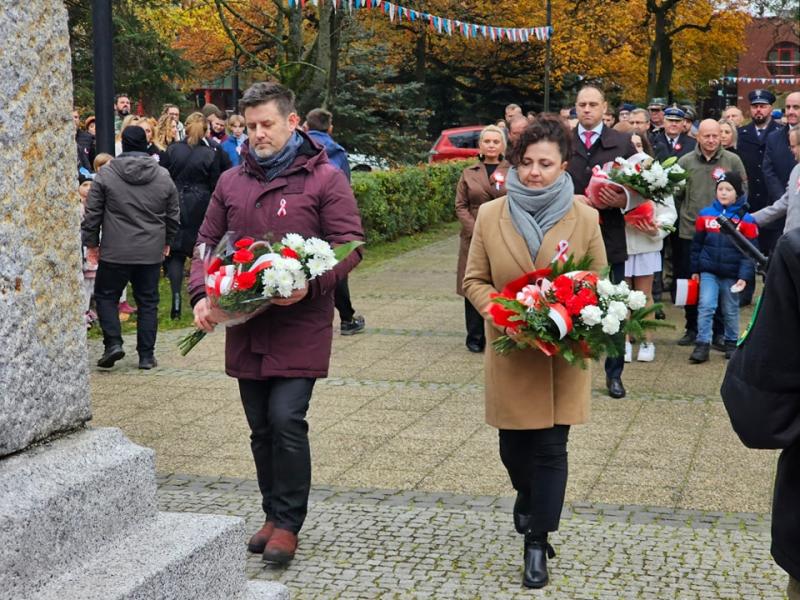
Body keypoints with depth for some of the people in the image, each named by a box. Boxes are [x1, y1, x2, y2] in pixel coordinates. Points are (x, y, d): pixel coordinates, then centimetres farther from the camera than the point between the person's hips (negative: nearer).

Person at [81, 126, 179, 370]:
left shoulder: (106, 174, -5)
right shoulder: (163, 176, 3)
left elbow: (92, 213, -2)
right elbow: (173, 216, 10)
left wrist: (91, 242, 9)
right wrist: (166, 242, 25)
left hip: (115, 251, -2)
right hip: (151, 252, 2)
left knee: (105, 295, 12)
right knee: (148, 301, 9)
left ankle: (113, 342, -3)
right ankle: (146, 355, 10)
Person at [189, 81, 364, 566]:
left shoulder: (325, 179, -4)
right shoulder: (232, 182, 10)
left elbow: (350, 247, -8)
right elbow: (209, 242, 13)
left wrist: (311, 284, -24)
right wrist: (202, 294, -5)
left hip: (300, 325, -5)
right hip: (245, 326, 5)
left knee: (286, 420, -12)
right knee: (261, 427, 12)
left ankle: (288, 523, 3)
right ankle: (273, 515, 26)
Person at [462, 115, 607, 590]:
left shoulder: (584, 217, -6)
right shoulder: (490, 215, -4)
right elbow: (475, 280, 3)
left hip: (564, 354, -1)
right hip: (510, 352, 1)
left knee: (551, 448, 2)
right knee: (514, 444, 13)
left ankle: (538, 542, 15)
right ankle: (529, 497, 46)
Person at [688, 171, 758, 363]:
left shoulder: (746, 219, -5)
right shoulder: (705, 214, 1)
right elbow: (697, 245, 9)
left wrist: (745, 276, -12)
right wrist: (695, 269, 9)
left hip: (732, 274, -1)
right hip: (709, 271, 1)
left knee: (731, 311, 12)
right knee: (706, 306, -9)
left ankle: (731, 343, 27)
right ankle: (702, 345, -5)